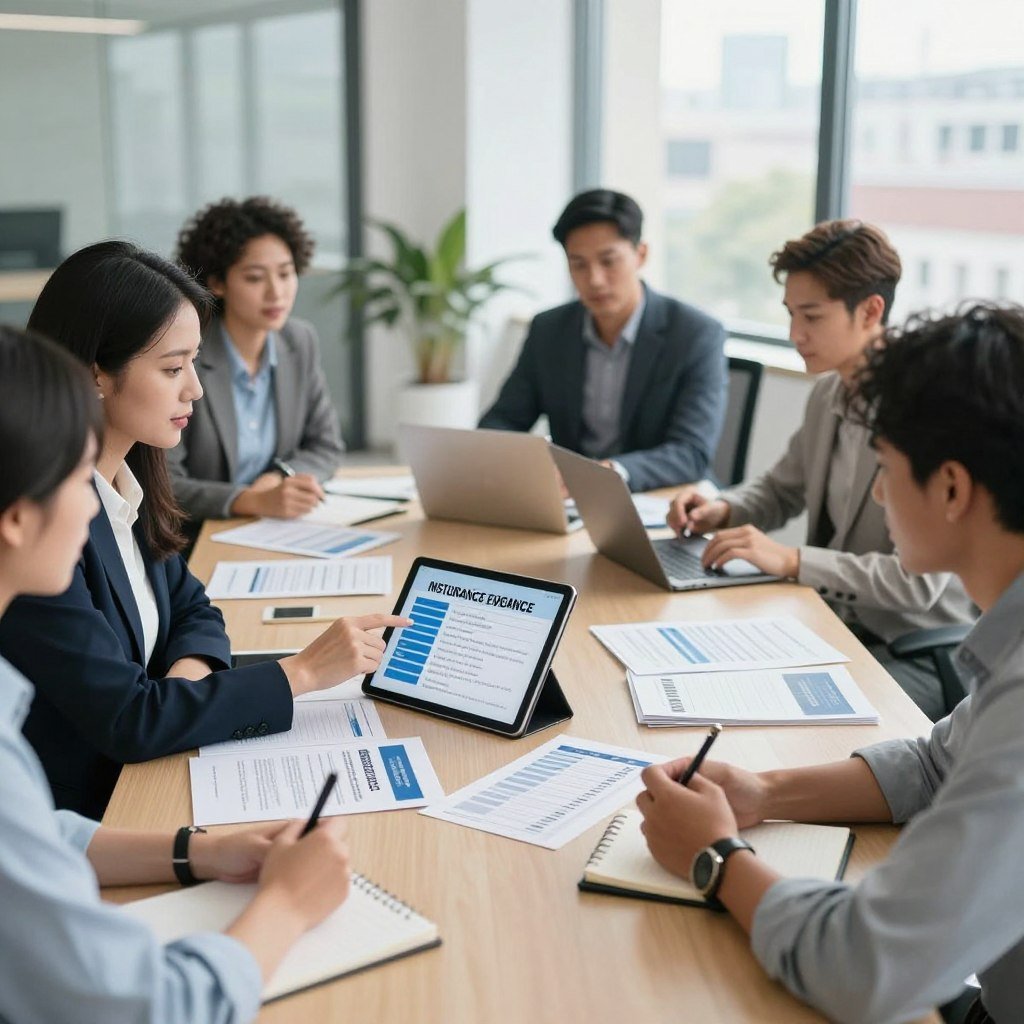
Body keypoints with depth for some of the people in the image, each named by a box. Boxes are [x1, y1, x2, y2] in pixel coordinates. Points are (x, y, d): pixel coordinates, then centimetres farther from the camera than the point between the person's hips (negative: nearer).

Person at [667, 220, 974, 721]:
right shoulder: (828, 394, 4)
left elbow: (922, 580, -25)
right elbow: (781, 490, 20)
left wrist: (791, 559, -29)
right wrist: (722, 510, -1)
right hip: (833, 624, 7)